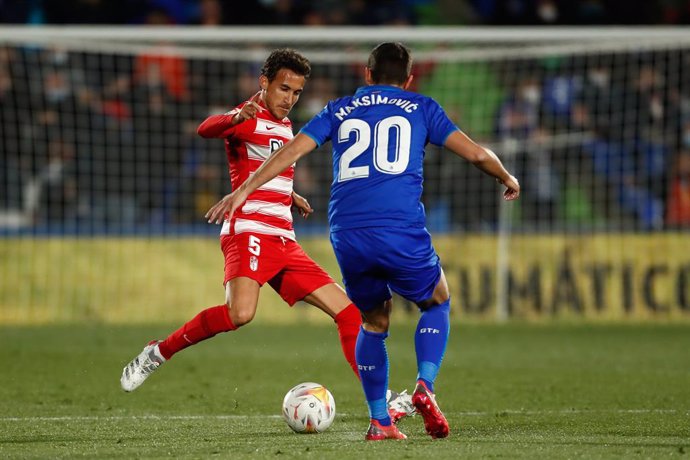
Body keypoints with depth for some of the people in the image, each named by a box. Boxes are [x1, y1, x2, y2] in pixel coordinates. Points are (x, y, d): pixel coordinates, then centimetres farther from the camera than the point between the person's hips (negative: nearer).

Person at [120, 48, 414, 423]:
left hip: (283, 242, 9)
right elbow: (205, 129, -29)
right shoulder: (249, 120, -5)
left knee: (346, 310, 3)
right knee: (239, 314, -31)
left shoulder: (284, 126, 22)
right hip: (250, 233, -9)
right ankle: (159, 352, -14)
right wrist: (236, 119, -50)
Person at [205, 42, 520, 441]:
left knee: (374, 323, 22)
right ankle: (425, 387, -1)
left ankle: (379, 422, 12)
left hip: (347, 236, 2)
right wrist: (508, 179, 30)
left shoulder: (340, 110, 20)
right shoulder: (421, 108, 16)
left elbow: (291, 151, 10)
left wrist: (243, 191, 11)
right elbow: (476, 153, 11)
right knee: (437, 304, 22)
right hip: (402, 232, -2)